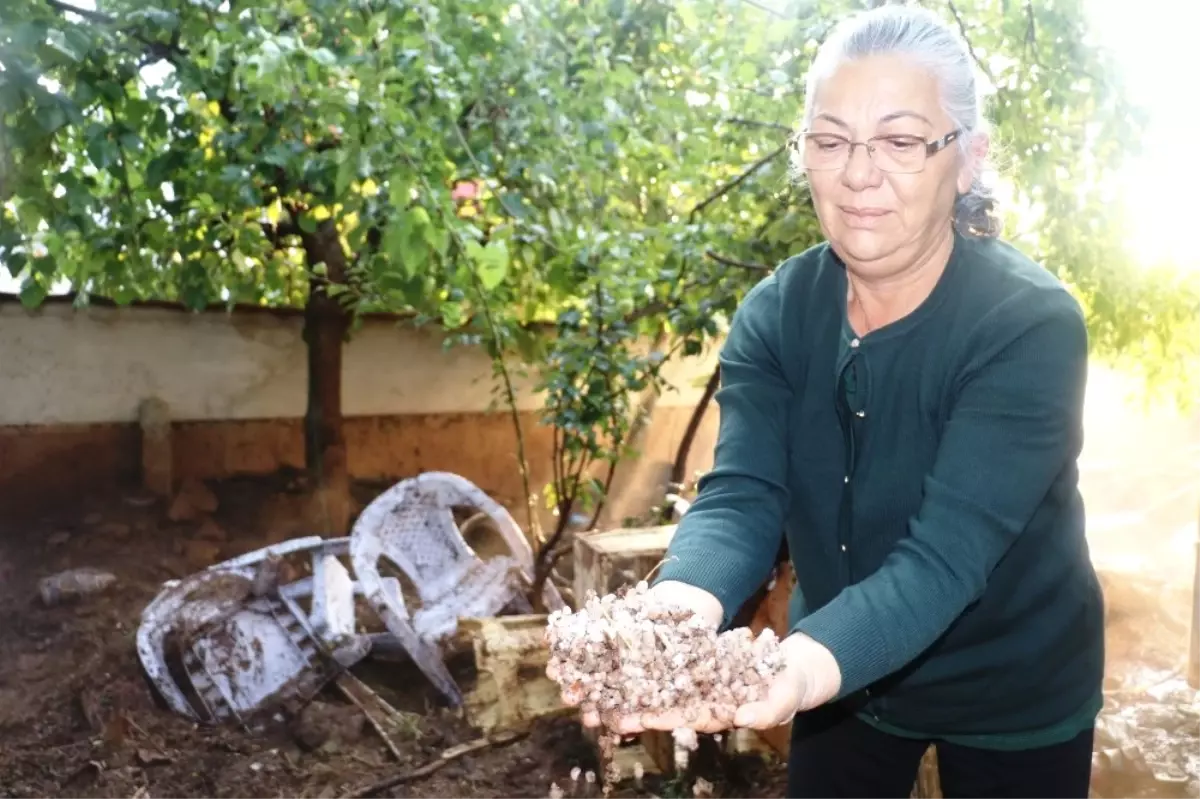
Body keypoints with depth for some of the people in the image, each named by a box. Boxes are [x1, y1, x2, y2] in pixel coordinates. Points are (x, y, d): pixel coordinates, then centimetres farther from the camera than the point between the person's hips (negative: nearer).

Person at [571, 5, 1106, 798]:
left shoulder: (1031, 325, -25)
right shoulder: (775, 313, -13)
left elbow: (946, 553, -34)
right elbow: (741, 496, -24)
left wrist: (807, 663, -52)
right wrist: (679, 611, -45)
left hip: (1013, 695, -3)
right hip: (845, 679, 3)